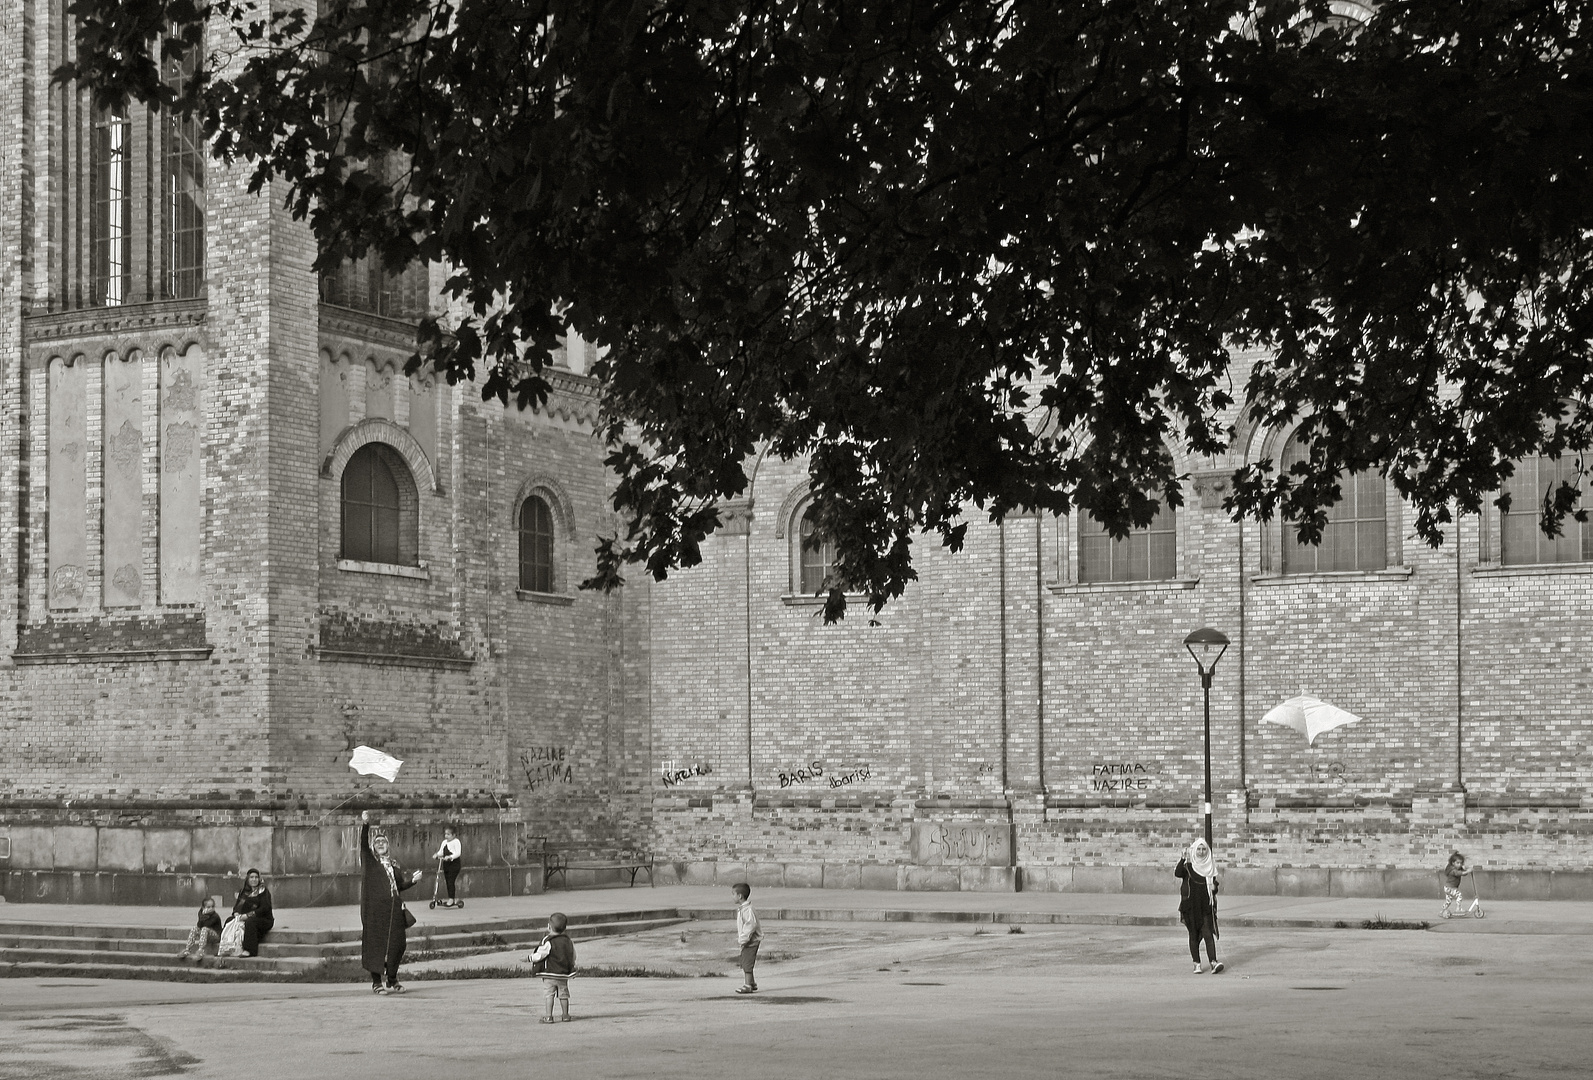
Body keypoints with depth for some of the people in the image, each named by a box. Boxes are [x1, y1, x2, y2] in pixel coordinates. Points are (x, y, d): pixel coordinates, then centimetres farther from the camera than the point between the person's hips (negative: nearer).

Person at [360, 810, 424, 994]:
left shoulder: (393, 863, 19)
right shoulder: (369, 860, 6)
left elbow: (400, 883, 18)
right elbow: (363, 844, -10)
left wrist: (412, 879, -2)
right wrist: (365, 825, -26)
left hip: (393, 908, 4)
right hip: (374, 908, -4)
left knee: (397, 942, 2)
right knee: (376, 941, -4)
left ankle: (392, 979, 16)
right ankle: (377, 981, 1)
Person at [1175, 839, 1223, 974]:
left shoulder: (1210, 866, 9)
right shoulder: (1188, 866, 0)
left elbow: (1214, 883, 17)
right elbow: (1178, 873, -20)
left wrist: (1214, 887, -7)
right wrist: (1183, 859, -35)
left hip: (1206, 906, 1)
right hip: (1191, 906, -1)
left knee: (1208, 933, -9)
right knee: (1193, 934, 4)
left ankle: (1213, 962, -17)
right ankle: (1196, 963, 10)